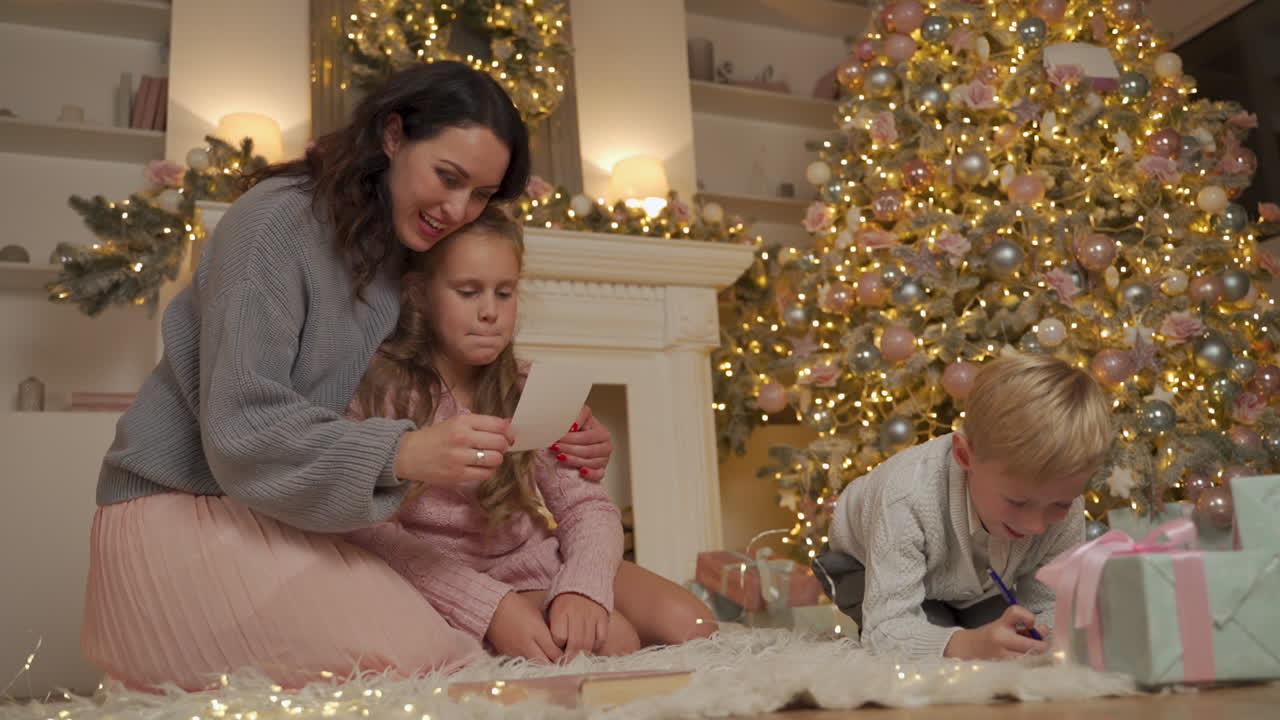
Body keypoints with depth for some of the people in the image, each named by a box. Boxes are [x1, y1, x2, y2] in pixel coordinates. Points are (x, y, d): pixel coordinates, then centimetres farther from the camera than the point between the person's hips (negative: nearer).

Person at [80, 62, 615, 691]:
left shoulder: (414, 252, 7)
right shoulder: (278, 222, -16)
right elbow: (241, 429, -23)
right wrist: (399, 454, -36)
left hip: (280, 518, 8)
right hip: (183, 513, -7)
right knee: (409, 664, -23)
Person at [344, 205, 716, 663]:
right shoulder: (379, 390, -14)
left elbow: (588, 506, -4)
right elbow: (370, 530, -20)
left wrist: (582, 589, -26)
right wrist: (491, 607, -30)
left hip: (533, 558, 5)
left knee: (688, 622, -12)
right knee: (611, 640, -25)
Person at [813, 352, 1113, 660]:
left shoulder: (1064, 509, -30)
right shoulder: (909, 498, -45)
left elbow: (1047, 606, -19)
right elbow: (887, 628, -47)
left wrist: (1038, 640, -45)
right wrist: (966, 646, -66)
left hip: (978, 584, 4)